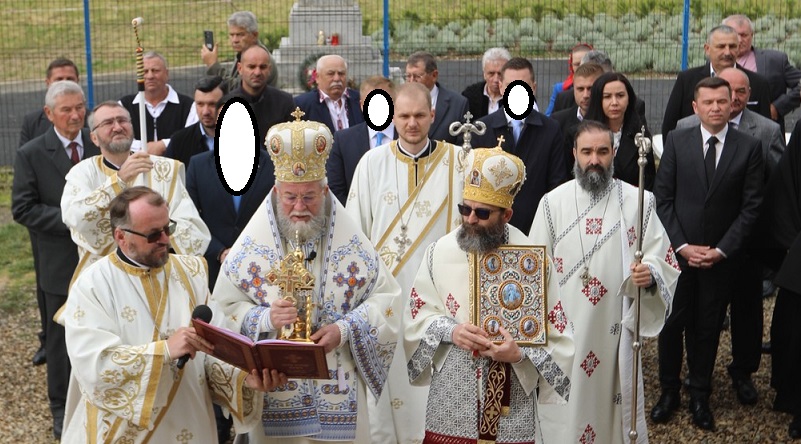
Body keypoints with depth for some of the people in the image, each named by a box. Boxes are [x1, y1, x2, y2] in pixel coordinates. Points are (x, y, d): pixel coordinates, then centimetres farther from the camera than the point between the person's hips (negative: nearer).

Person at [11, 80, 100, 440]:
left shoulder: (100, 146, 1)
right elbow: (23, 209, -9)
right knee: (60, 338, 11)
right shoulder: (31, 154, -6)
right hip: (60, 265, -2)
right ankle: (62, 409, 26)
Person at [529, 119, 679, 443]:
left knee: (614, 401, 11)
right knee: (565, 406, 8)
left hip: (615, 328, 0)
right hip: (562, 329, 1)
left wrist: (650, 274, -24)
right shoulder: (552, 203, 0)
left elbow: (663, 258, -2)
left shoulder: (637, 201, -2)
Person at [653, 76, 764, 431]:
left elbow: (751, 206, -2)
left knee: (707, 328, 8)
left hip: (721, 256, 0)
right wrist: (682, 246, -9)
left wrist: (721, 250, -9)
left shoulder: (749, 147, -1)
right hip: (677, 252, 0)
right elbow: (662, 198, -1)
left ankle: (700, 395, 23)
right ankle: (669, 391, 23)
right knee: (671, 323, 6)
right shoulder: (677, 141, 0)